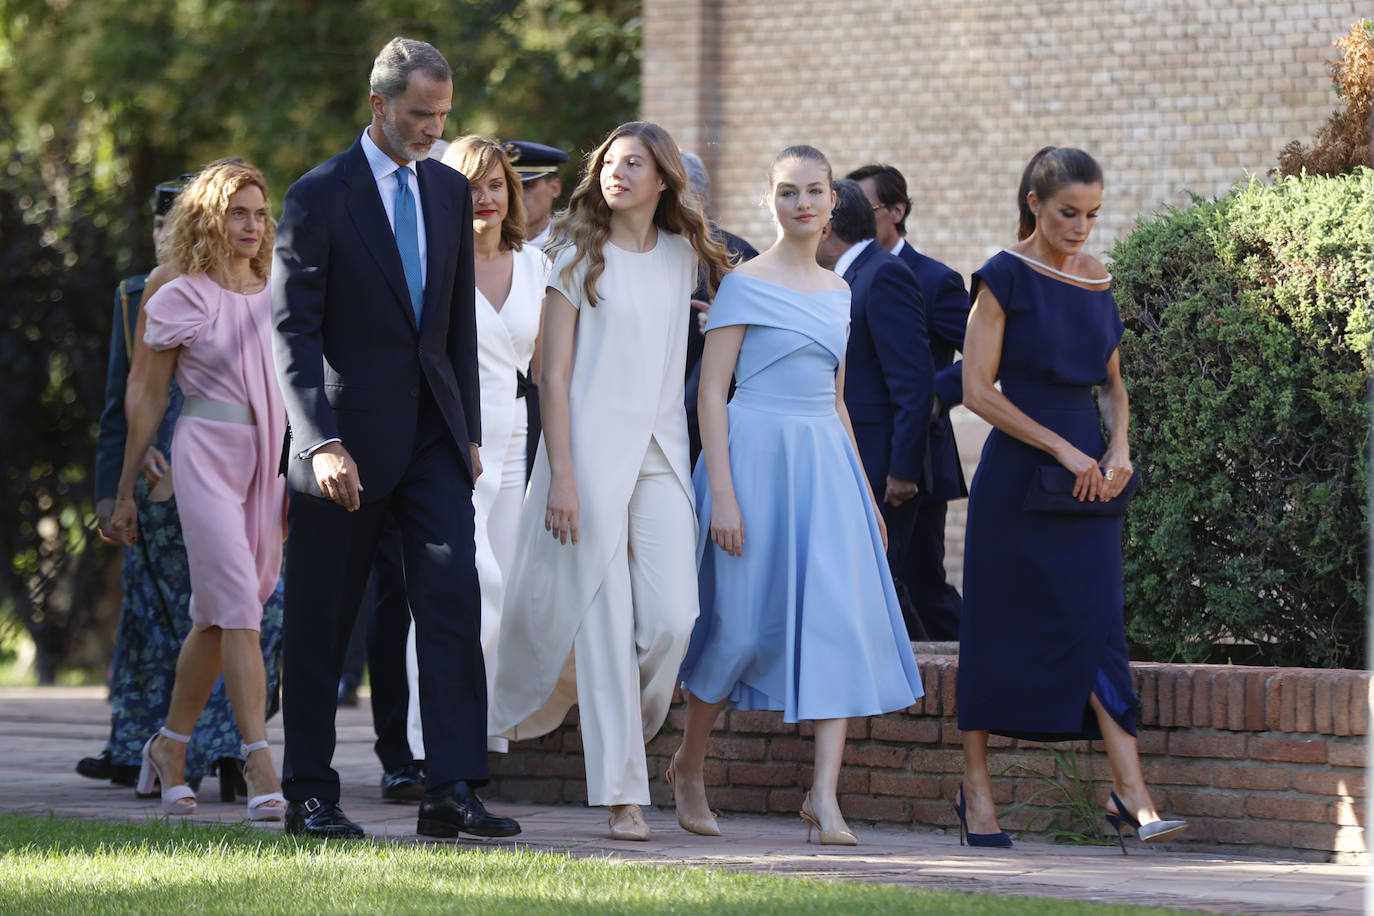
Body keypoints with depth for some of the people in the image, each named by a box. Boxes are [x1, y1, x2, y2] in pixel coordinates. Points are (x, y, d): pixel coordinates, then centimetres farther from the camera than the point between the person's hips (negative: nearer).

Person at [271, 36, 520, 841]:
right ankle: (311, 795, 12)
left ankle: (453, 789, -11)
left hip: (434, 434, 4)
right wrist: (322, 442, -21)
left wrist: (469, 430, 14)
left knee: (453, 599, -9)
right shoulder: (320, 196, -7)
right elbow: (294, 329, -12)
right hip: (350, 435, -4)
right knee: (323, 622, 3)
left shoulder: (450, 191, 10)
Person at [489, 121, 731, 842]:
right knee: (605, 623, -5)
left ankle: (627, 734, 15)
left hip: (661, 454, 4)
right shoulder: (580, 259, 0)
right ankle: (622, 796, 0)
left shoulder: (682, 256, 13)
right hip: (592, 449, -4)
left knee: (672, 616, -11)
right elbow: (555, 375, -3)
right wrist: (561, 477, -11)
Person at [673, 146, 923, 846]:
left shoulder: (835, 291, 15)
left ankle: (824, 797, -11)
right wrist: (722, 493, -15)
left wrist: (864, 492, 19)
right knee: (743, 623, 0)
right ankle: (689, 767, 23)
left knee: (841, 623, -8)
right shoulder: (746, 285, -4)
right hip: (757, 455, -5)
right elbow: (711, 391, -7)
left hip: (826, 464, 5)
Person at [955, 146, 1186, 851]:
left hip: (1088, 470, 4)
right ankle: (976, 790, 12)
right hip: (1018, 471, -4)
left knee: (1097, 623, -4)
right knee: (997, 629, 2)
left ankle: (1130, 793, -11)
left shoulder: (1097, 279, 11)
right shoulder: (1006, 277, -6)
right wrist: (1063, 449, -13)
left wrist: (1119, 448, 0)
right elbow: (978, 389, -11)